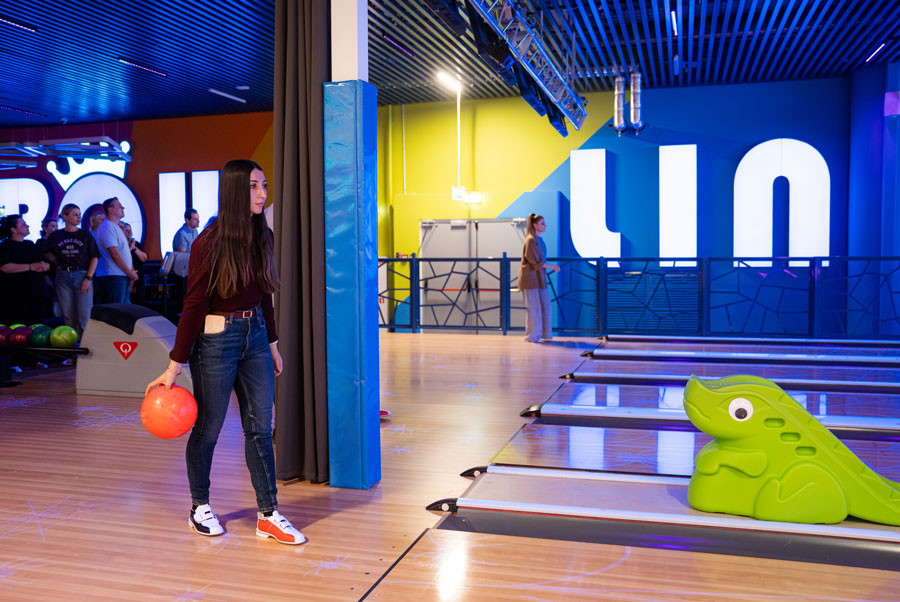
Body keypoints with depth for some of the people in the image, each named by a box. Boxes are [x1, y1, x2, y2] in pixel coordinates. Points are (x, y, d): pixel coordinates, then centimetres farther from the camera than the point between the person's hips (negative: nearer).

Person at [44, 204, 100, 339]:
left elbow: (94, 258, 1)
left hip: (82, 275, -2)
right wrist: (59, 263, 3)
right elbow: (46, 253, 19)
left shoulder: (86, 235, 4)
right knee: (68, 315, 3)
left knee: (84, 315, -8)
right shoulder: (56, 236, 8)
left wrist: (88, 278, -8)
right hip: (63, 277, 2)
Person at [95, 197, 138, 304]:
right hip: (112, 276, -10)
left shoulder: (115, 227, 21)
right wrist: (130, 273, -13)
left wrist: (131, 272, 14)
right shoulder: (107, 227, -12)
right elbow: (115, 254, -19)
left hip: (122, 275, 10)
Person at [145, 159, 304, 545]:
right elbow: (194, 306, -13)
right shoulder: (210, 243, -14)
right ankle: (199, 507, 29)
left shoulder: (263, 237, 4)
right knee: (208, 428, 9)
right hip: (216, 340, -5)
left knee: (260, 428, 6)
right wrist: (174, 367, -12)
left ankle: (268, 515, 13)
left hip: (255, 338, 6)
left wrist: (272, 344, 17)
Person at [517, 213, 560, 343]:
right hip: (530, 277, -9)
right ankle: (532, 336, 6)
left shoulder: (539, 240, 13)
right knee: (533, 307, -3)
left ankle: (544, 333, 21)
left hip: (539, 278, 9)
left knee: (545, 305, 11)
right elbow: (536, 262, -18)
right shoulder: (531, 240, -15)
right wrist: (552, 266, -11)